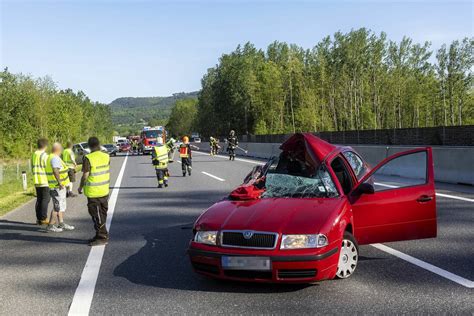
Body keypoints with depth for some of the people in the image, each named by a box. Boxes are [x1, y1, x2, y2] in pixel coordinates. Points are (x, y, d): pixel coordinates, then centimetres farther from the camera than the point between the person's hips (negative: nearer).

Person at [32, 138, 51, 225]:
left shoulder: (34, 155, 11)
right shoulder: (44, 155, -12)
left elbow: (33, 168, 17)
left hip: (37, 181, 7)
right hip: (45, 181, -7)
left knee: (39, 200, 12)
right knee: (45, 199, -3)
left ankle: (39, 218, 14)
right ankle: (43, 218, -4)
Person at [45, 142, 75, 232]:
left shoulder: (51, 157, 15)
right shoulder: (55, 158, -18)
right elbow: (55, 171, -32)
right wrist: (60, 183, -32)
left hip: (60, 186, 10)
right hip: (57, 187, -10)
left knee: (62, 206, 17)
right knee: (57, 207, -5)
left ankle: (61, 224, 24)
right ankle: (50, 226, 0)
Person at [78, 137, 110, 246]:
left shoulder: (88, 158, -16)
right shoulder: (106, 157, 2)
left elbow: (85, 176, -15)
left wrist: (80, 187, -1)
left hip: (93, 192, -7)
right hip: (104, 191, 7)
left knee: (97, 216, 0)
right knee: (102, 214, 15)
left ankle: (102, 237, 3)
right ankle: (100, 235, 24)